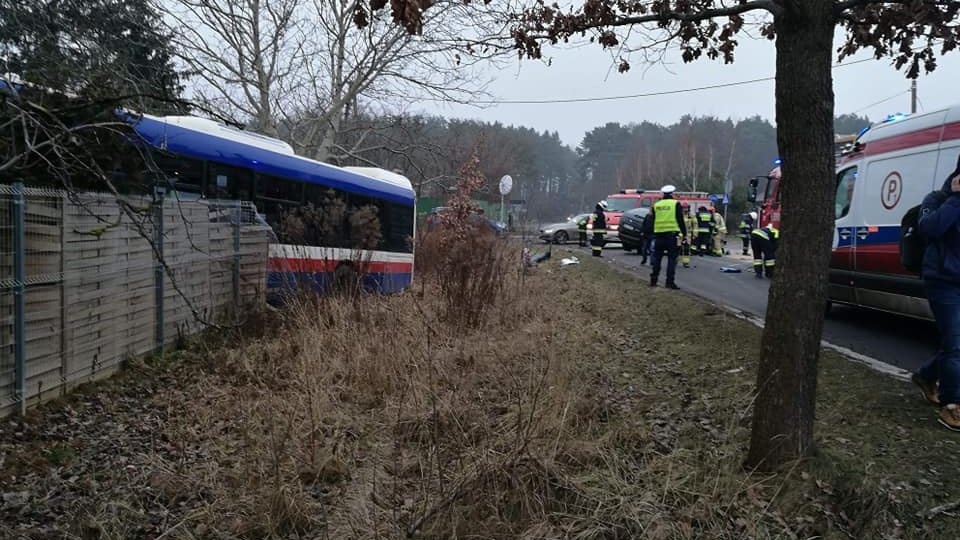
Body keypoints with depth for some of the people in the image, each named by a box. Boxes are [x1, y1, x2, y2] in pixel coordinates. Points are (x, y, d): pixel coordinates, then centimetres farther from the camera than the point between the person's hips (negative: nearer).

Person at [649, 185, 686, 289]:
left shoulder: (656, 205, 10)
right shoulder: (676, 204, -2)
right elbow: (680, 220, -3)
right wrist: (684, 233, 3)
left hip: (659, 234, 4)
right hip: (672, 234, -4)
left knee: (657, 258, 12)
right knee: (672, 259, -1)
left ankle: (653, 280, 14)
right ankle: (670, 282, -6)